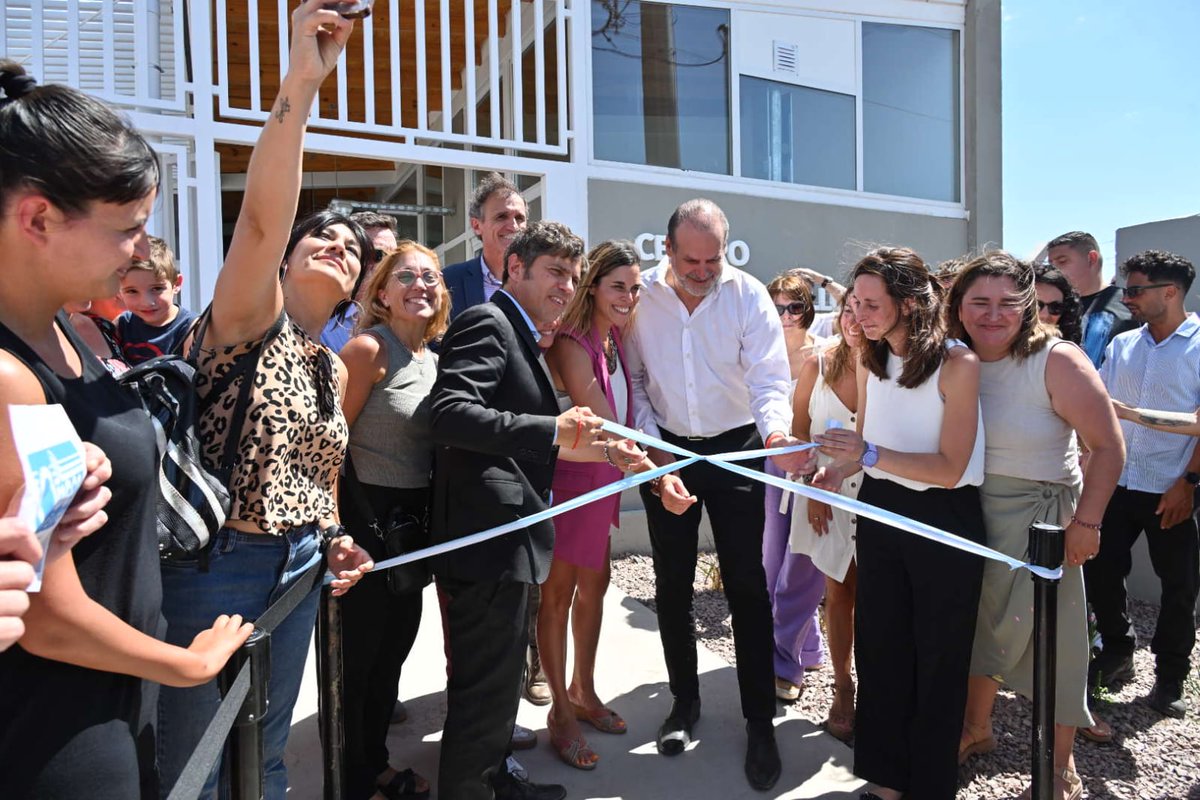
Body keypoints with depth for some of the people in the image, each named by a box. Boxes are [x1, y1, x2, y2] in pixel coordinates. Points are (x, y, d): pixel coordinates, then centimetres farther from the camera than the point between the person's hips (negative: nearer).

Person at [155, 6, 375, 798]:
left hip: (297, 570, 7)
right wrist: (301, 83, -37)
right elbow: (260, 221, -29)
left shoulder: (335, 369, 10)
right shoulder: (250, 319, -8)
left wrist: (334, 540, 1)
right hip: (217, 565, -6)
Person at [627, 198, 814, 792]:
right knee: (672, 585, 12)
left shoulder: (748, 295, -10)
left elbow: (769, 379, -13)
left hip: (735, 448, -1)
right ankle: (684, 700, 31)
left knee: (747, 586, 0)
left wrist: (777, 436, -34)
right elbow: (634, 383, -3)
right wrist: (656, 464, -8)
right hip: (665, 451, 2)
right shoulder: (640, 297, -7)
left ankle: (760, 722, 15)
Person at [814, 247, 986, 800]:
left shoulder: (957, 364, -17)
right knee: (880, 649, 14)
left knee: (937, 659, 9)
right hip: (879, 511, 6)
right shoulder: (870, 359, 2)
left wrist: (869, 454, -30)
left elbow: (949, 468, -20)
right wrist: (838, 469, -11)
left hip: (944, 520, -5)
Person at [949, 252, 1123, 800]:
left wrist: (1086, 523, -15)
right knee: (979, 625, 18)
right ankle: (977, 730, 40)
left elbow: (1108, 447, -13)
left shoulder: (1057, 361, -16)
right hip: (971, 512, 4)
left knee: (1052, 635, 6)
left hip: (1040, 517, -4)